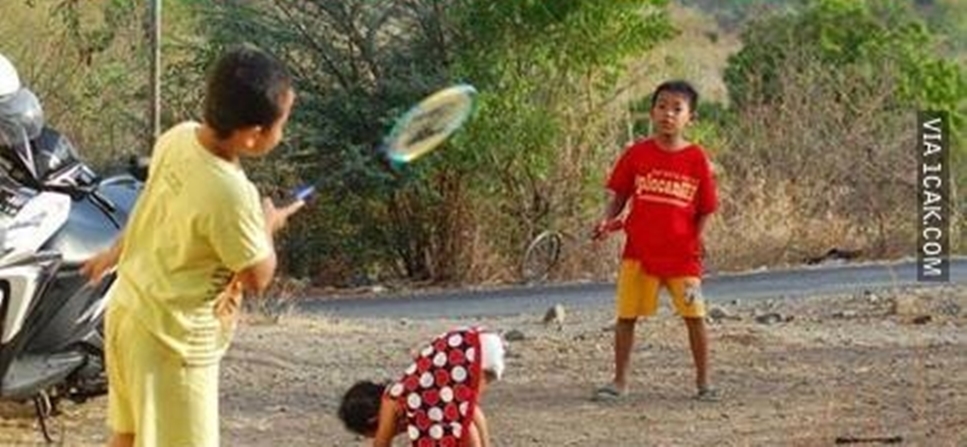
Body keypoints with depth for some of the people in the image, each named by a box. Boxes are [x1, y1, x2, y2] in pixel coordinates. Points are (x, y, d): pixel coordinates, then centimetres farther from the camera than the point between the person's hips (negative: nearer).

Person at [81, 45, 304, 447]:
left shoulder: (177, 138, -7)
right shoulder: (230, 194, -30)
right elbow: (257, 277, -16)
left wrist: (117, 252, 28)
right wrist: (266, 226, 3)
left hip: (130, 309, 9)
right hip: (174, 339, -9)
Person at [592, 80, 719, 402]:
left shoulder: (696, 158, -1)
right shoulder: (637, 154, 1)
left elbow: (705, 209, 3)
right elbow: (619, 196, 7)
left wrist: (695, 246, -5)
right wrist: (608, 221, -11)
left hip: (681, 254, -1)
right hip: (639, 251, 1)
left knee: (694, 316, 2)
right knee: (626, 315, 4)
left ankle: (703, 382, 13)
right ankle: (620, 381, 14)